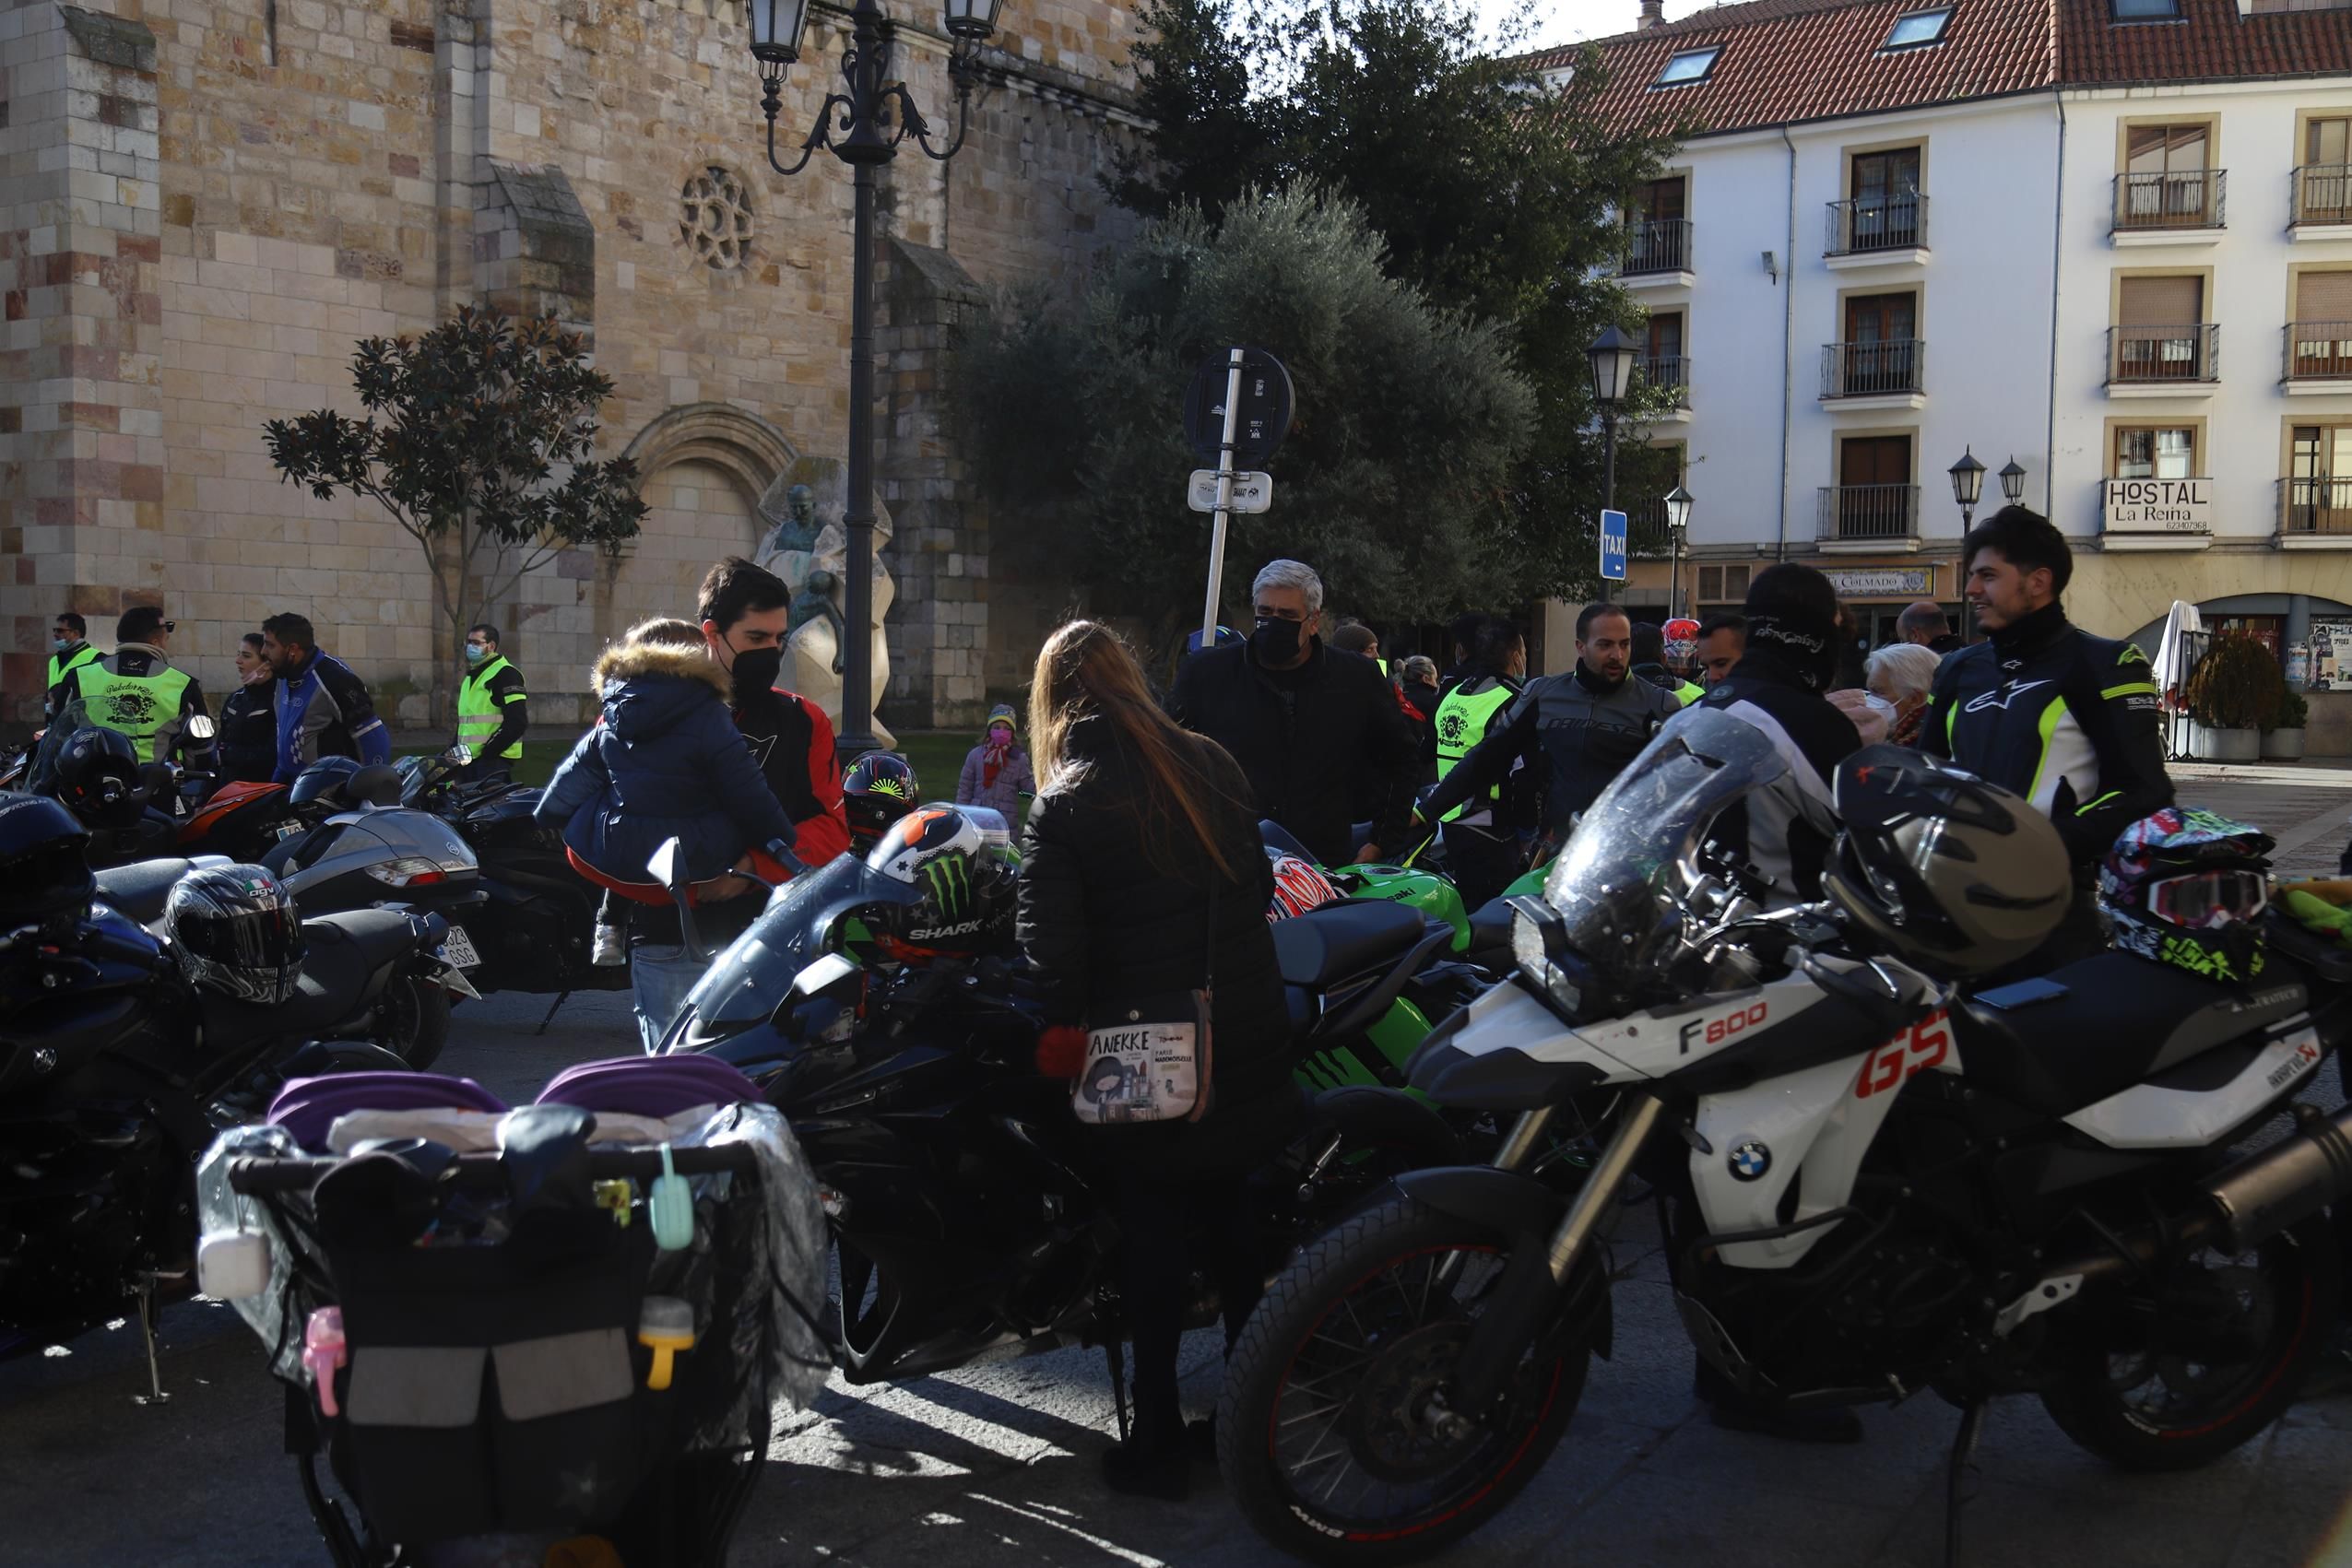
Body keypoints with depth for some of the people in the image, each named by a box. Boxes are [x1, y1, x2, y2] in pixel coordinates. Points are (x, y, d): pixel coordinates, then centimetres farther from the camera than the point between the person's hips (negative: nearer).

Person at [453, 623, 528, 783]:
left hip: (494, 760, -9)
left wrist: (488, 751, -18)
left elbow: (517, 722, -16)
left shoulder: (505, 674, -7)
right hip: (469, 759, 9)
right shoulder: (471, 676, 23)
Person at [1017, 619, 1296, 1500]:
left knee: (1154, 1238, 7)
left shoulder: (1064, 807, -10)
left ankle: (1158, 1441, 13)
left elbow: (1049, 940, -18)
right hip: (1247, 1043, 5)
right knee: (1232, 1226, 18)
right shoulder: (1212, 767, 3)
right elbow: (1259, 884, 11)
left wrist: (1061, 1032, -7)